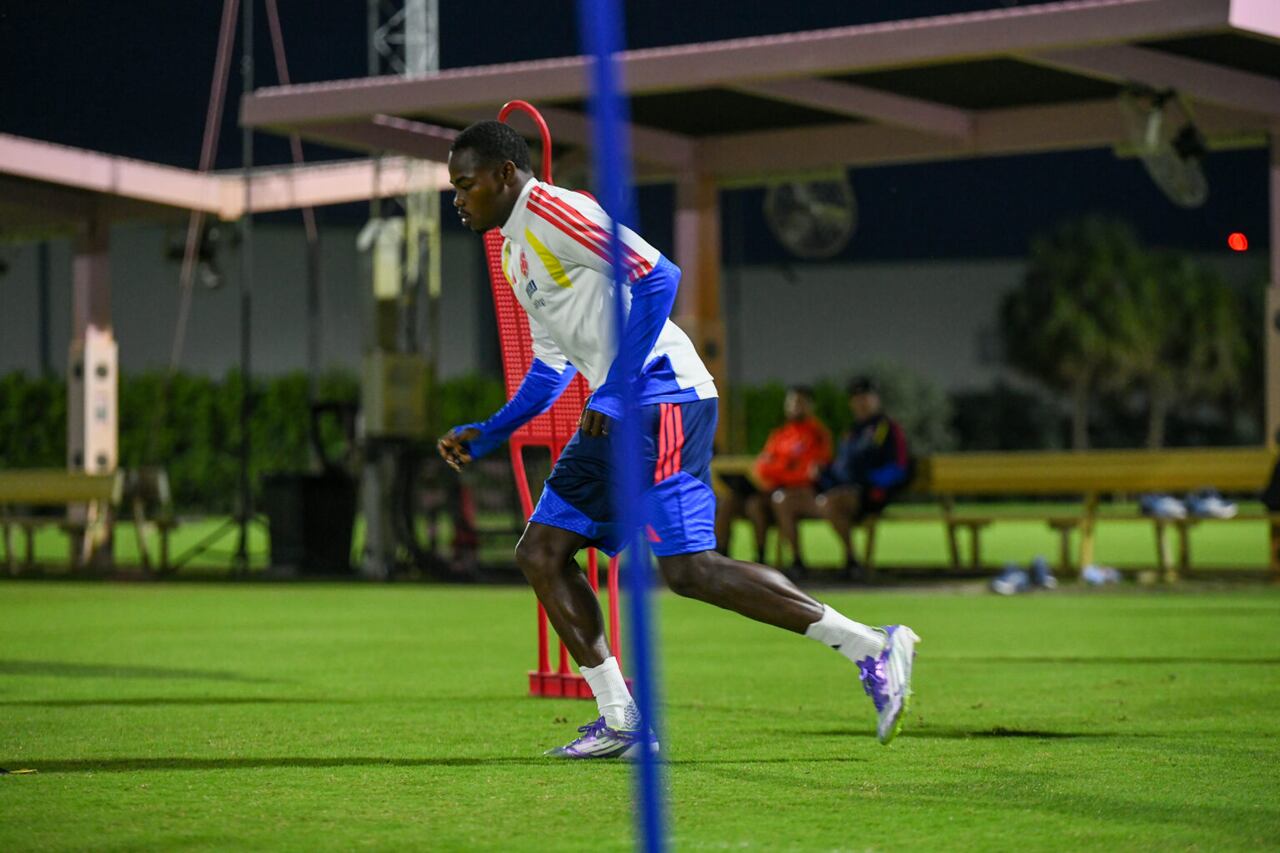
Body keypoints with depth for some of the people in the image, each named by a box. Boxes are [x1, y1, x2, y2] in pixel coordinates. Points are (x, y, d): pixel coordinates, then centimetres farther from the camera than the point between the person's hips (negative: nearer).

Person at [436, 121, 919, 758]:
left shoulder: (551, 211, -8)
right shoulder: (514, 250, 23)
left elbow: (656, 276, -19)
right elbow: (551, 367, 30)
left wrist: (617, 385, -21)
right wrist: (485, 437, 22)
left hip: (661, 398, -10)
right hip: (614, 408, 10)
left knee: (687, 570, -15)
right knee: (539, 553, 5)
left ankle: (873, 649, -10)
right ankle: (620, 723, 4)